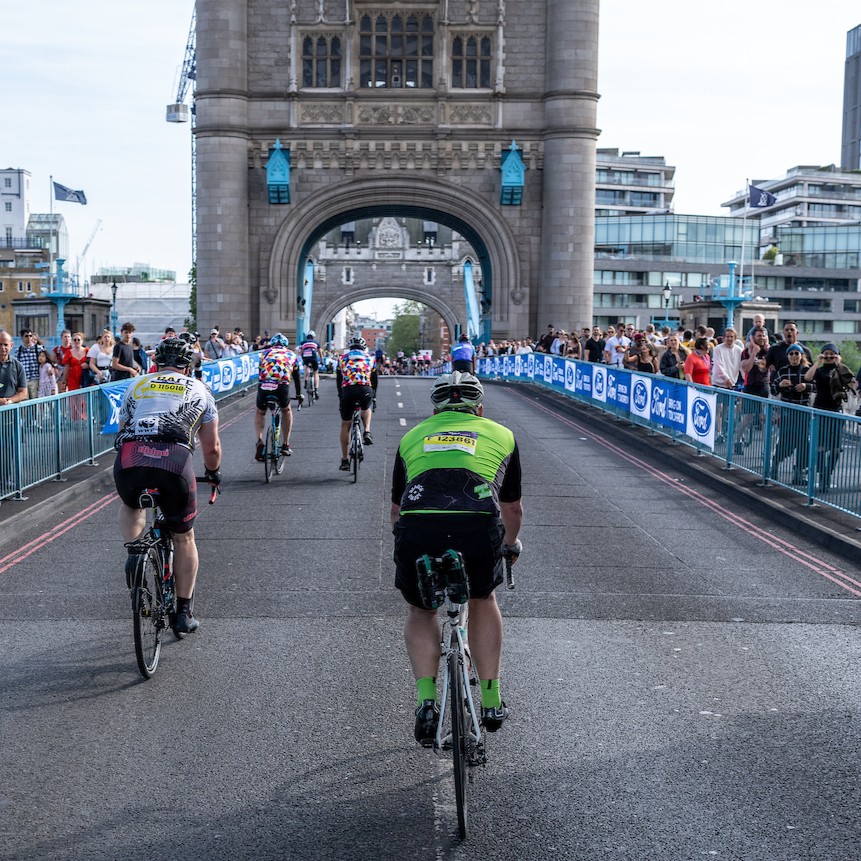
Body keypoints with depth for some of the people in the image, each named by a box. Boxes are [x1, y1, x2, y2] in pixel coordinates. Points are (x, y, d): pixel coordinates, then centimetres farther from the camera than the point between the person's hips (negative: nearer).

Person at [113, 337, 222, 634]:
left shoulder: (137, 386, 29)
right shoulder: (199, 390, 25)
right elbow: (211, 447, 25)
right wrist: (213, 472, 46)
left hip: (130, 457, 2)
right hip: (175, 459, -1)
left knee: (130, 505, 37)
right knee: (184, 537, 19)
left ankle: (133, 550, 12)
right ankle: (184, 612, 23)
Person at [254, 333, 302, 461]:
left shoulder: (266, 353, 27)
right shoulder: (292, 355, 27)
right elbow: (296, 377, 36)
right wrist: (299, 394, 50)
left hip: (264, 385, 1)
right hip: (282, 386, 0)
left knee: (260, 412, 27)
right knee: (286, 411, 30)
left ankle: (259, 440, 3)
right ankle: (285, 445, 26)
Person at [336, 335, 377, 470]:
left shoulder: (342, 358, 23)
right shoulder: (370, 358, 22)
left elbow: (338, 380, 27)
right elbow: (374, 380, 28)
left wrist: (340, 397, 39)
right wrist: (373, 396, 42)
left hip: (347, 391, 0)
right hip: (365, 390, 0)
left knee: (345, 425, 14)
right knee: (366, 409, 36)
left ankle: (344, 460, 13)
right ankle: (367, 432, 10)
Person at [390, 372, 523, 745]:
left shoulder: (413, 436, 30)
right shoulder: (501, 435, 29)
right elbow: (512, 509, 38)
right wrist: (511, 543, 58)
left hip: (417, 530, 1)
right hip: (479, 530, 0)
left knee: (420, 611, 28)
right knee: (483, 600, 30)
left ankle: (426, 701, 12)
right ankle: (492, 702, 32)